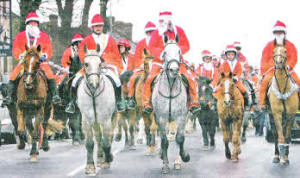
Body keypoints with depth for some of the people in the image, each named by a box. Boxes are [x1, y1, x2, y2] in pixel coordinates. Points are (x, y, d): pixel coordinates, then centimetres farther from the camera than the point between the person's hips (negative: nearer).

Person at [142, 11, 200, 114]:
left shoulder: (178, 31, 5)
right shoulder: (156, 33, 2)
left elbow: (186, 46, 4)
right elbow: (152, 48, -4)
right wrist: (161, 54, -22)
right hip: (160, 61, 0)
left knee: (189, 78, -16)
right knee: (150, 79, -20)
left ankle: (194, 102, -4)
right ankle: (146, 103, -6)